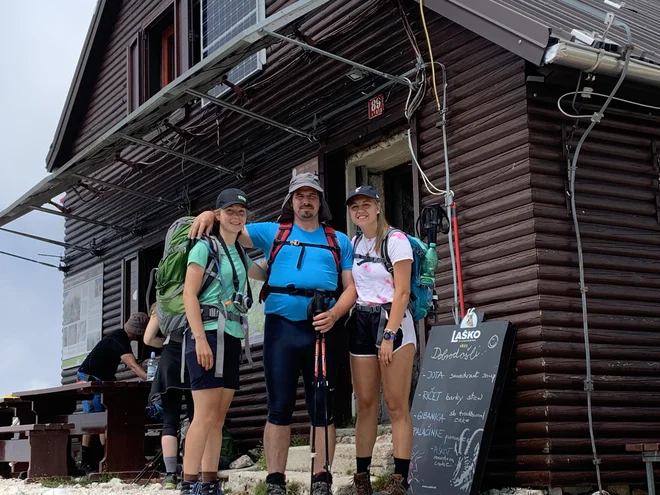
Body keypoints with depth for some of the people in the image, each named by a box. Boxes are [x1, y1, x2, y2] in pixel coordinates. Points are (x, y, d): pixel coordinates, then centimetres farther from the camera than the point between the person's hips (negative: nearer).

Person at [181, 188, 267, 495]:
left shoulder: (240, 254, 18)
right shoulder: (205, 247, -3)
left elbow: (265, 274, 36)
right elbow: (189, 294, -11)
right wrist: (200, 339, -20)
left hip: (232, 337, 8)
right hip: (208, 333, -8)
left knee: (219, 418, 6)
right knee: (206, 415, -13)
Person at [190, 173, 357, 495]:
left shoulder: (339, 241, 16)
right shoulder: (273, 233, 16)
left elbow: (351, 286, 9)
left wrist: (334, 315, -9)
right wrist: (210, 215, -5)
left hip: (322, 328, 1)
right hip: (281, 326, 0)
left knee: (323, 407, 2)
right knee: (279, 406, -1)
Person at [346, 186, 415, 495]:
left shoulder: (395, 240, -5)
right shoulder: (353, 244, 13)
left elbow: (402, 292, -11)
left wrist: (389, 335, -17)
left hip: (392, 321, -5)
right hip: (361, 323, 6)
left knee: (396, 405, -7)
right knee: (365, 405, 5)